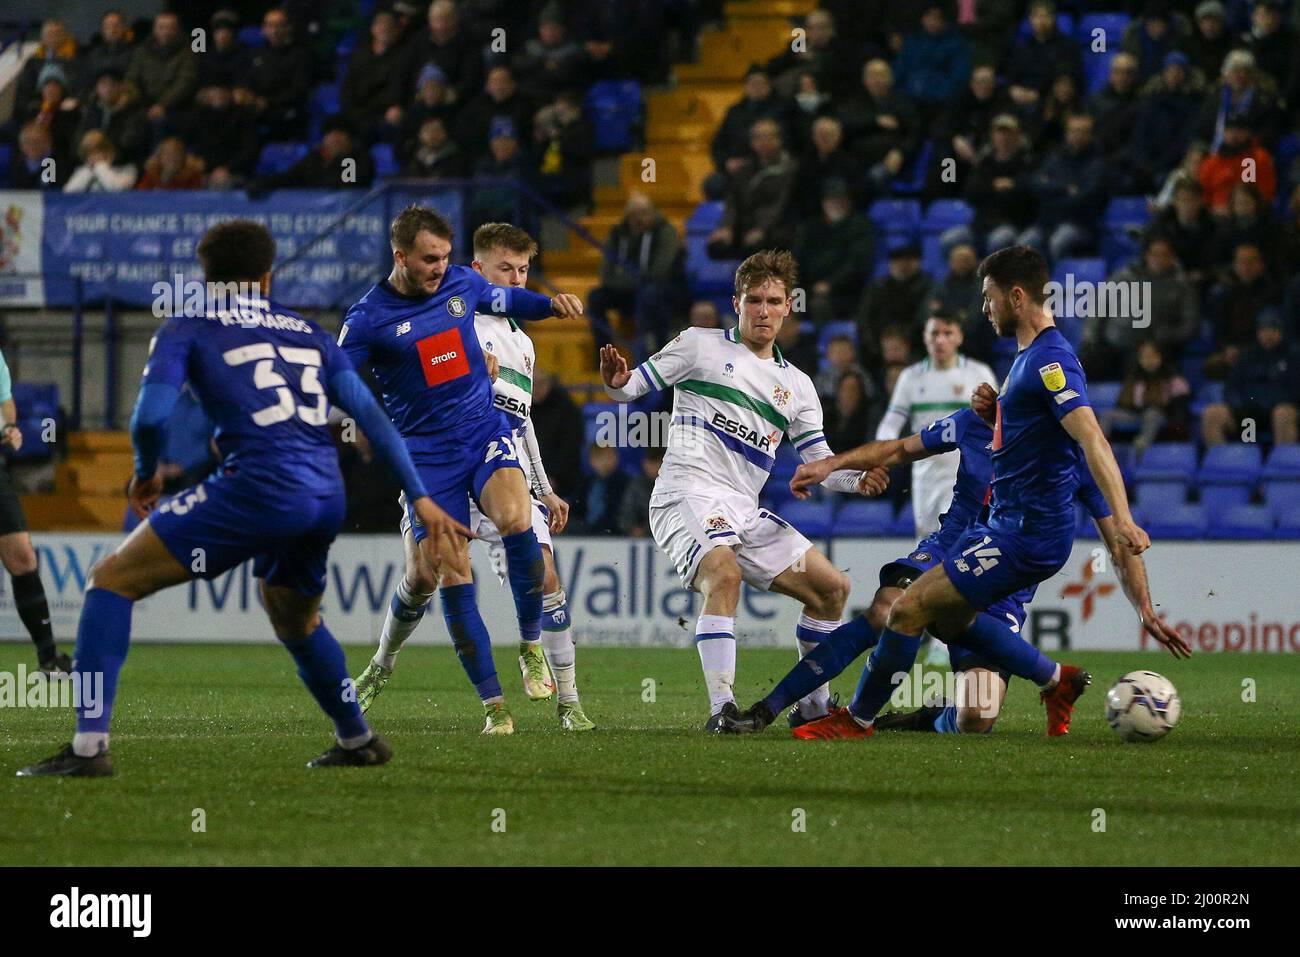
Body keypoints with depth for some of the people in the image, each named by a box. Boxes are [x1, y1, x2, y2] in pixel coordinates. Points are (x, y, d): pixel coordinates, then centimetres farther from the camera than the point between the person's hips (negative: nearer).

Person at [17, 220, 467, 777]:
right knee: (296, 623, 35)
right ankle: (358, 742, 42)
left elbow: (151, 415, -4)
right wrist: (418, 497, 17)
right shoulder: (306, 331, 25)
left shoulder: (188, 327, 11)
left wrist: (145, 474, 16)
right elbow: (369, 415, 18)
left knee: (113, 580, 3)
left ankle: (89, 746, -8)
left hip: (259, 488, -6)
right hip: (326, 498, 6)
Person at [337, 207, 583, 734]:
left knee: (516, 521, -27)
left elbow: (503, 299, 26)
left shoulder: (460, 282, 4)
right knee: (446, 572, -8)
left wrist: (552, 304, 10)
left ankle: (531, 644, -6)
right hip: (426, 452, -2)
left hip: (486, 432, 2)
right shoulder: (368, 318, -7)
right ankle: (494, 704, 0)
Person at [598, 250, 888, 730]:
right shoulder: (701, 345, 5)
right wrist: (616, 382, -20)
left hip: (744, 510, 7)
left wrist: (857, 478, -6)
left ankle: (814, 704, 20)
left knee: (832, 587, 6)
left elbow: (820, 463, 16)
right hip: (687, 493, -7)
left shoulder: (796, 385, 19)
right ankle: (721, 708, -38)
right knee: (724, 573, -34)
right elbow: (633, 385, 5)